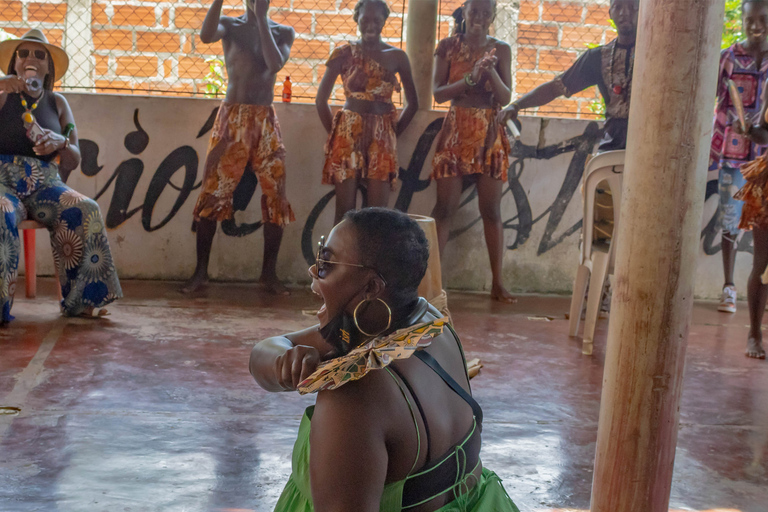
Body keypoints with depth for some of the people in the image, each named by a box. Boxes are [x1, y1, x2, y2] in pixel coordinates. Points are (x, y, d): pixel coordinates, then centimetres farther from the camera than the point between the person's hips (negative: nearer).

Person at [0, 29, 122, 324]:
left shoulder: (57, 103, 15)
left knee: (86, 210, -25)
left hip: (43, 185, 3)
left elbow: (74, 161, 11)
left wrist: (60, 142, -12)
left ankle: (80, 301, -19)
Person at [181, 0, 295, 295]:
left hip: (266, 120, 2)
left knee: (276, 196, -1)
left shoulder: (283, 32, 10)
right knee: (213, 194, -4)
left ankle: (269, 273, 10)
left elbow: (276, 63, -12)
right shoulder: (230, 26, 6)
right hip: (232, 117, -2)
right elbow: (206, 36, -18)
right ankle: (201, 272, 3)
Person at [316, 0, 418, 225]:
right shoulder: (343, 53, 2)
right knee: (345, 210, -1)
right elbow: (321, 99, 5)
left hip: (382, 138, 1)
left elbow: (412, 103, 12)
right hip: (348, 134, -1)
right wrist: (334, 132, 2)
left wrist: (393, 133, 6)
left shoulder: (397, 57, 5)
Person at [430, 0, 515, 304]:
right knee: (445, 206, -3)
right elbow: (438, 93, -5)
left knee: (491, 210, 2)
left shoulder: (501, 50, 5)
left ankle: (497, 283, 7)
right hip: (456, 130, -1)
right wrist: (471, 77, -18)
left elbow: (505, 98, -1)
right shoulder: (448, 47, 3)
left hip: (489, 133, 1)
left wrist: (491, 72, -17)